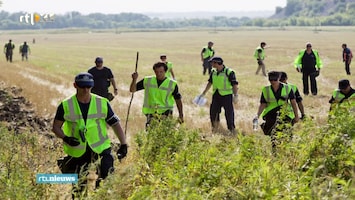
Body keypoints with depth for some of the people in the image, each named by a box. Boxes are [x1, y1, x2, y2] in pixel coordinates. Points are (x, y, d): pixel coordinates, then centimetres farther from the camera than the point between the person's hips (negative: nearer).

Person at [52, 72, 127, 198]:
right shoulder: (66, 106, -3)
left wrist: (123, 144, -3)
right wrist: (65, 138, -17)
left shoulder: (103, 103, -1)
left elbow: (115, 123, 5)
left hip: (101, 148, 0)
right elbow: (56, 127, 3)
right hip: (78, 152, 0)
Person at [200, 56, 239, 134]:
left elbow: (235, 84, -16)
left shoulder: (229, 72, -13)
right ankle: (214, 127, 29)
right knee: (213, 112, 11)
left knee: (229, 113, -4)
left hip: (226, 95, -6)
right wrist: (204, 93, 23)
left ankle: (232, 129, 7)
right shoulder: (213, 72, 7)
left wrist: (235, 96, -25)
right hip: (216, 95, 6)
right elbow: (210, 83, 21)